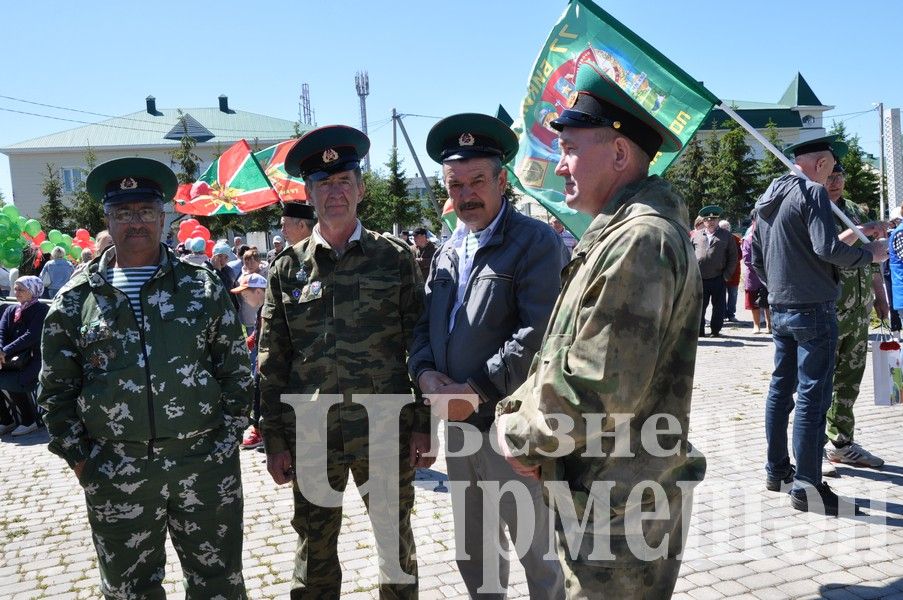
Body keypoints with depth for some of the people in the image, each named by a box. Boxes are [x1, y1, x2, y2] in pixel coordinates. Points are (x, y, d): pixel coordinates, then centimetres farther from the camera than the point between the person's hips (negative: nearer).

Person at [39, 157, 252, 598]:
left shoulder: (202, 287, 3)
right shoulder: (76, 299, 4)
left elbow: (236, 370, 5)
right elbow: (57, 388, 9)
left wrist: (228, 435, 0)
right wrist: (77, 455, 3)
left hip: (206, 463, 0)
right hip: (115, 474, 1)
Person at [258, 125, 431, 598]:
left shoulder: (396, 257, 0)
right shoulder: (288, 269, 3)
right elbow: (272, 363, 5)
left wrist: (423, 426, -3)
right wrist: (274, 440, 2)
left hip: (386, 430, -1)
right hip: (310, 434, 1)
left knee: (396, 544, 12)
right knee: (314, 552, 14)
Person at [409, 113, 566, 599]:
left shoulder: (535, 242, -11)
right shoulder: (447, 251, 12)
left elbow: (538, 333, -20)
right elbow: (425, 324, 14)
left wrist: (477, 391, -20)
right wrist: (425, 373, -6)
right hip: (456, 423, 7)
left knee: (534, 549, 9)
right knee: (472, 548, 22)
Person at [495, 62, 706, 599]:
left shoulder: (638, 240, -22)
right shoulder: (618, 234, 13)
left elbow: (598, 389, -27)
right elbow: (565, 361, 14)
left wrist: (521, 436, -11)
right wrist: (517, 412, -1)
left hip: (618, 509, -10)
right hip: (603, 497, 10)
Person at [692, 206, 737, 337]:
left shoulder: (726, 236, 6)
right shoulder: (696, 236, 11)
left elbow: (733, 257, 4)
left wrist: (727, 275, -3)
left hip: (718, 279, -1)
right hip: (699, 278, 1)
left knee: (719, 306, 4)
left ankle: (715, 330, 15)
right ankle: (699, 331, 12)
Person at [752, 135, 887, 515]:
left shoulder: (768, 199, 14)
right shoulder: (812, 192, -12)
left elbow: (755, 257, 18)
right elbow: (827, 248, -22)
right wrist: (870, 254, -7)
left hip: (780, 309, 9)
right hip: (813, 309, -9)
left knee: (781, 388, 14)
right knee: (812, 395, -5)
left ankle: (777, 471, 23)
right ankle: (807, 486, -2)